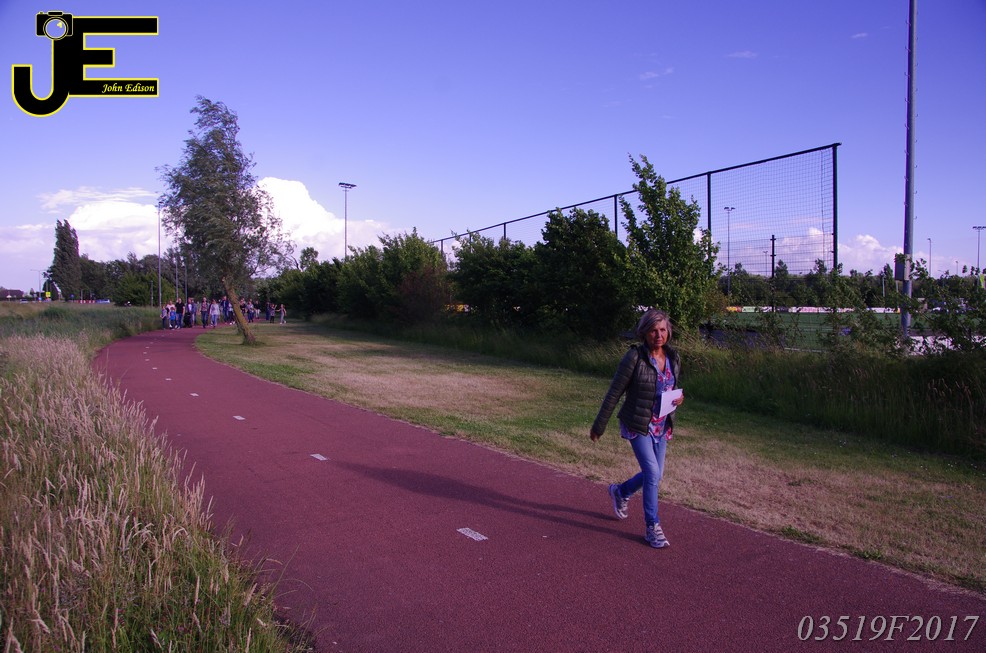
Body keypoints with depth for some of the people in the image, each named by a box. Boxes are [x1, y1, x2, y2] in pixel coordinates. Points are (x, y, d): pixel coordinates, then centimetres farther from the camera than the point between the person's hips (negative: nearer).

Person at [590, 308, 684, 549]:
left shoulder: (674, 357, -1)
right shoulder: (635, 357, -18)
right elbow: (614, 393, -12)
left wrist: (679, 398, -8)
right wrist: (599, 426, -8)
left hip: (662, 425, 6)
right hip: (638, 425, -6)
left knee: (654, 475, 13)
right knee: (652, 473, -10)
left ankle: (620, 492, 42)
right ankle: (652, 527, 7)